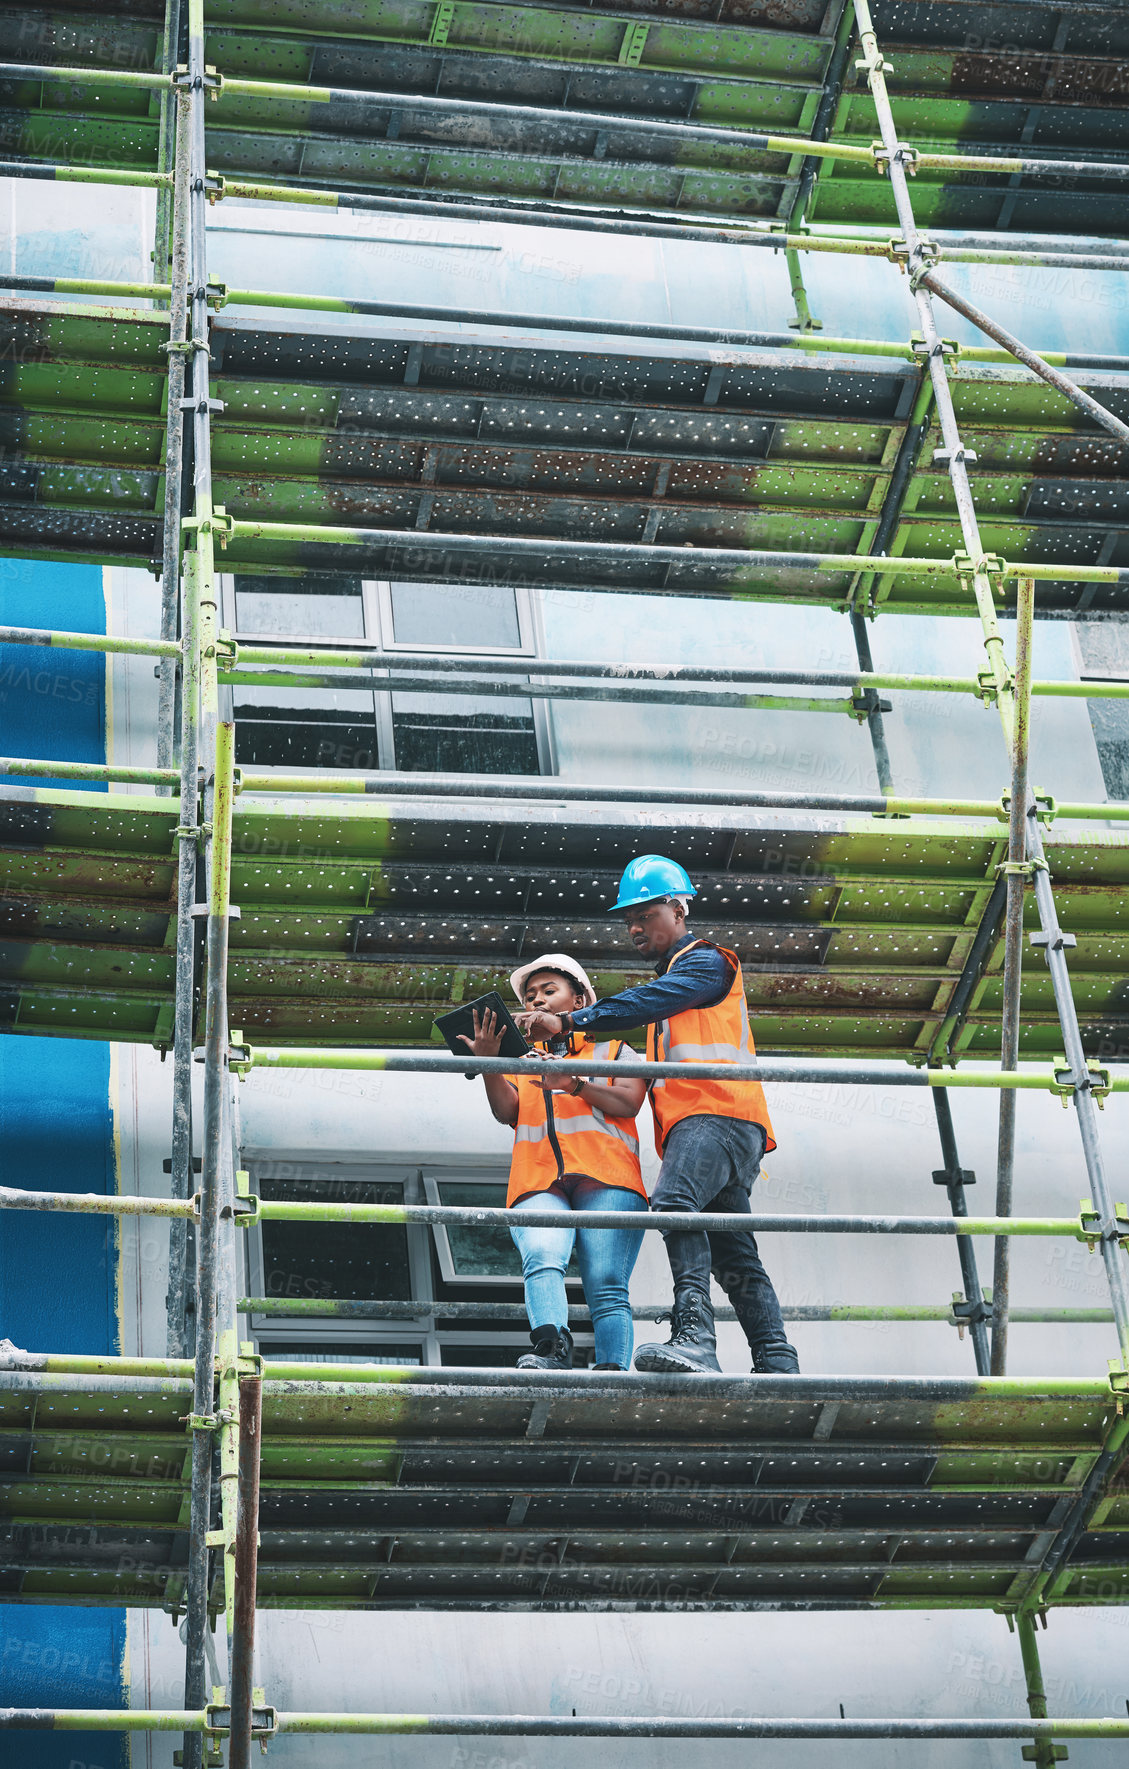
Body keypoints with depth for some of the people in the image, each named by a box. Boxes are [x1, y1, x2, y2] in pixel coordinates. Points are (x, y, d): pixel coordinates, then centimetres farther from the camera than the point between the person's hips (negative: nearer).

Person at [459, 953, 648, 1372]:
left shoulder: (614, 1050, 26)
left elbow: (629, 1102, 7)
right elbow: (506, 1111, 12)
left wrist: (574, 1085, -8)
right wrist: (488, 1066, -5)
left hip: (606, 1179, -1)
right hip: (538, 1183, 1)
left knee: (607, 1288, -18)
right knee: (542, 1258, -30)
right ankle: (552, 1349, -50)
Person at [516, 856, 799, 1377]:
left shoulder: (706, 961, 4)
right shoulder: (669, 983, 34)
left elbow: (645, 1003, -13)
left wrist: (569, 1021, -20)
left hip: (718, 1112, -10)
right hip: (689, 1125, 10)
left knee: (675, 1202, -32)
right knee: (733, 1255, 5)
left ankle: (694, 1336, -46)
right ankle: (777, 1362, 3)